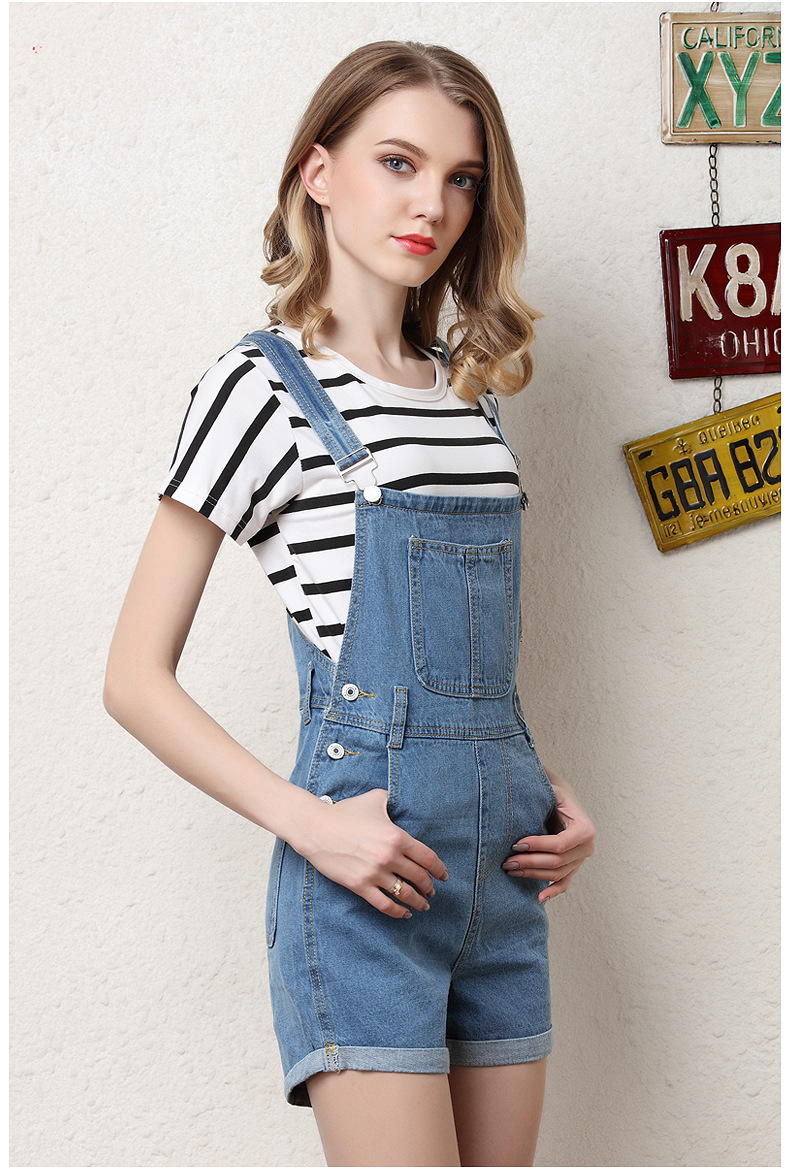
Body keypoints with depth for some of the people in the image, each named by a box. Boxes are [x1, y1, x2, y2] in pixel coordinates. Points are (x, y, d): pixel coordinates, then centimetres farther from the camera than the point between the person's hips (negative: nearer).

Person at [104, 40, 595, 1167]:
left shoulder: (470, 390, 14)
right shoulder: (263, 387, -6)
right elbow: (136, 677, -7)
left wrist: (554, 795, 7)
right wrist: (307, 821, -17)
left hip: (503, 863, 7)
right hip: (367, 871, -6)